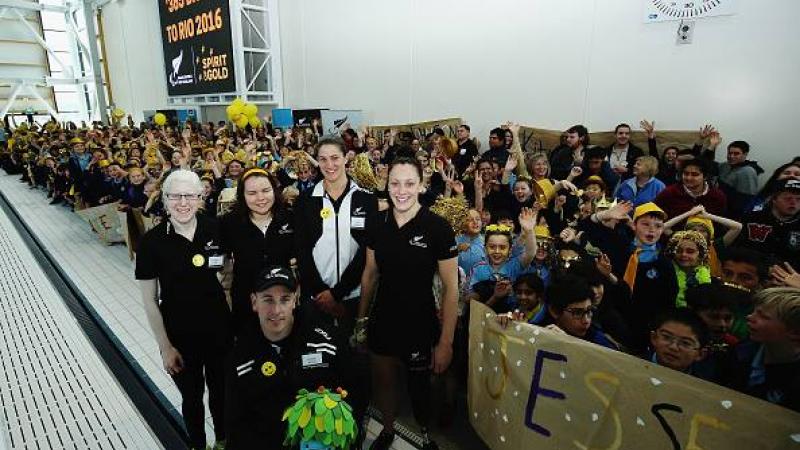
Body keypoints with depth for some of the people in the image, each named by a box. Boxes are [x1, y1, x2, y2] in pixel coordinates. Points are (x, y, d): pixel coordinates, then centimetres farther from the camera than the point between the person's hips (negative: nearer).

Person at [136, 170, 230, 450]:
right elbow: (149, 301, -8)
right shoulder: (151, 242, -14)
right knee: (192, 396, 18)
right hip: (179, 333, -1)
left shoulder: (215, 230, -10)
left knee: (221, 390, 20)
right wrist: (165, 346, -7)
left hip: (218, 327, 2)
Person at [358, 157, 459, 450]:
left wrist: (446, 342, -14)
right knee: (382, 382, 20)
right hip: (382, 322, 3)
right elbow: (370, 273, 5)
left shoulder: (438, 228, -18)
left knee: (419, 387, 16)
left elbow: (450, 287, -14)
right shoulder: (378, 222, -6)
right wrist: (361, 317, 7)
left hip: (421, 325, -3)